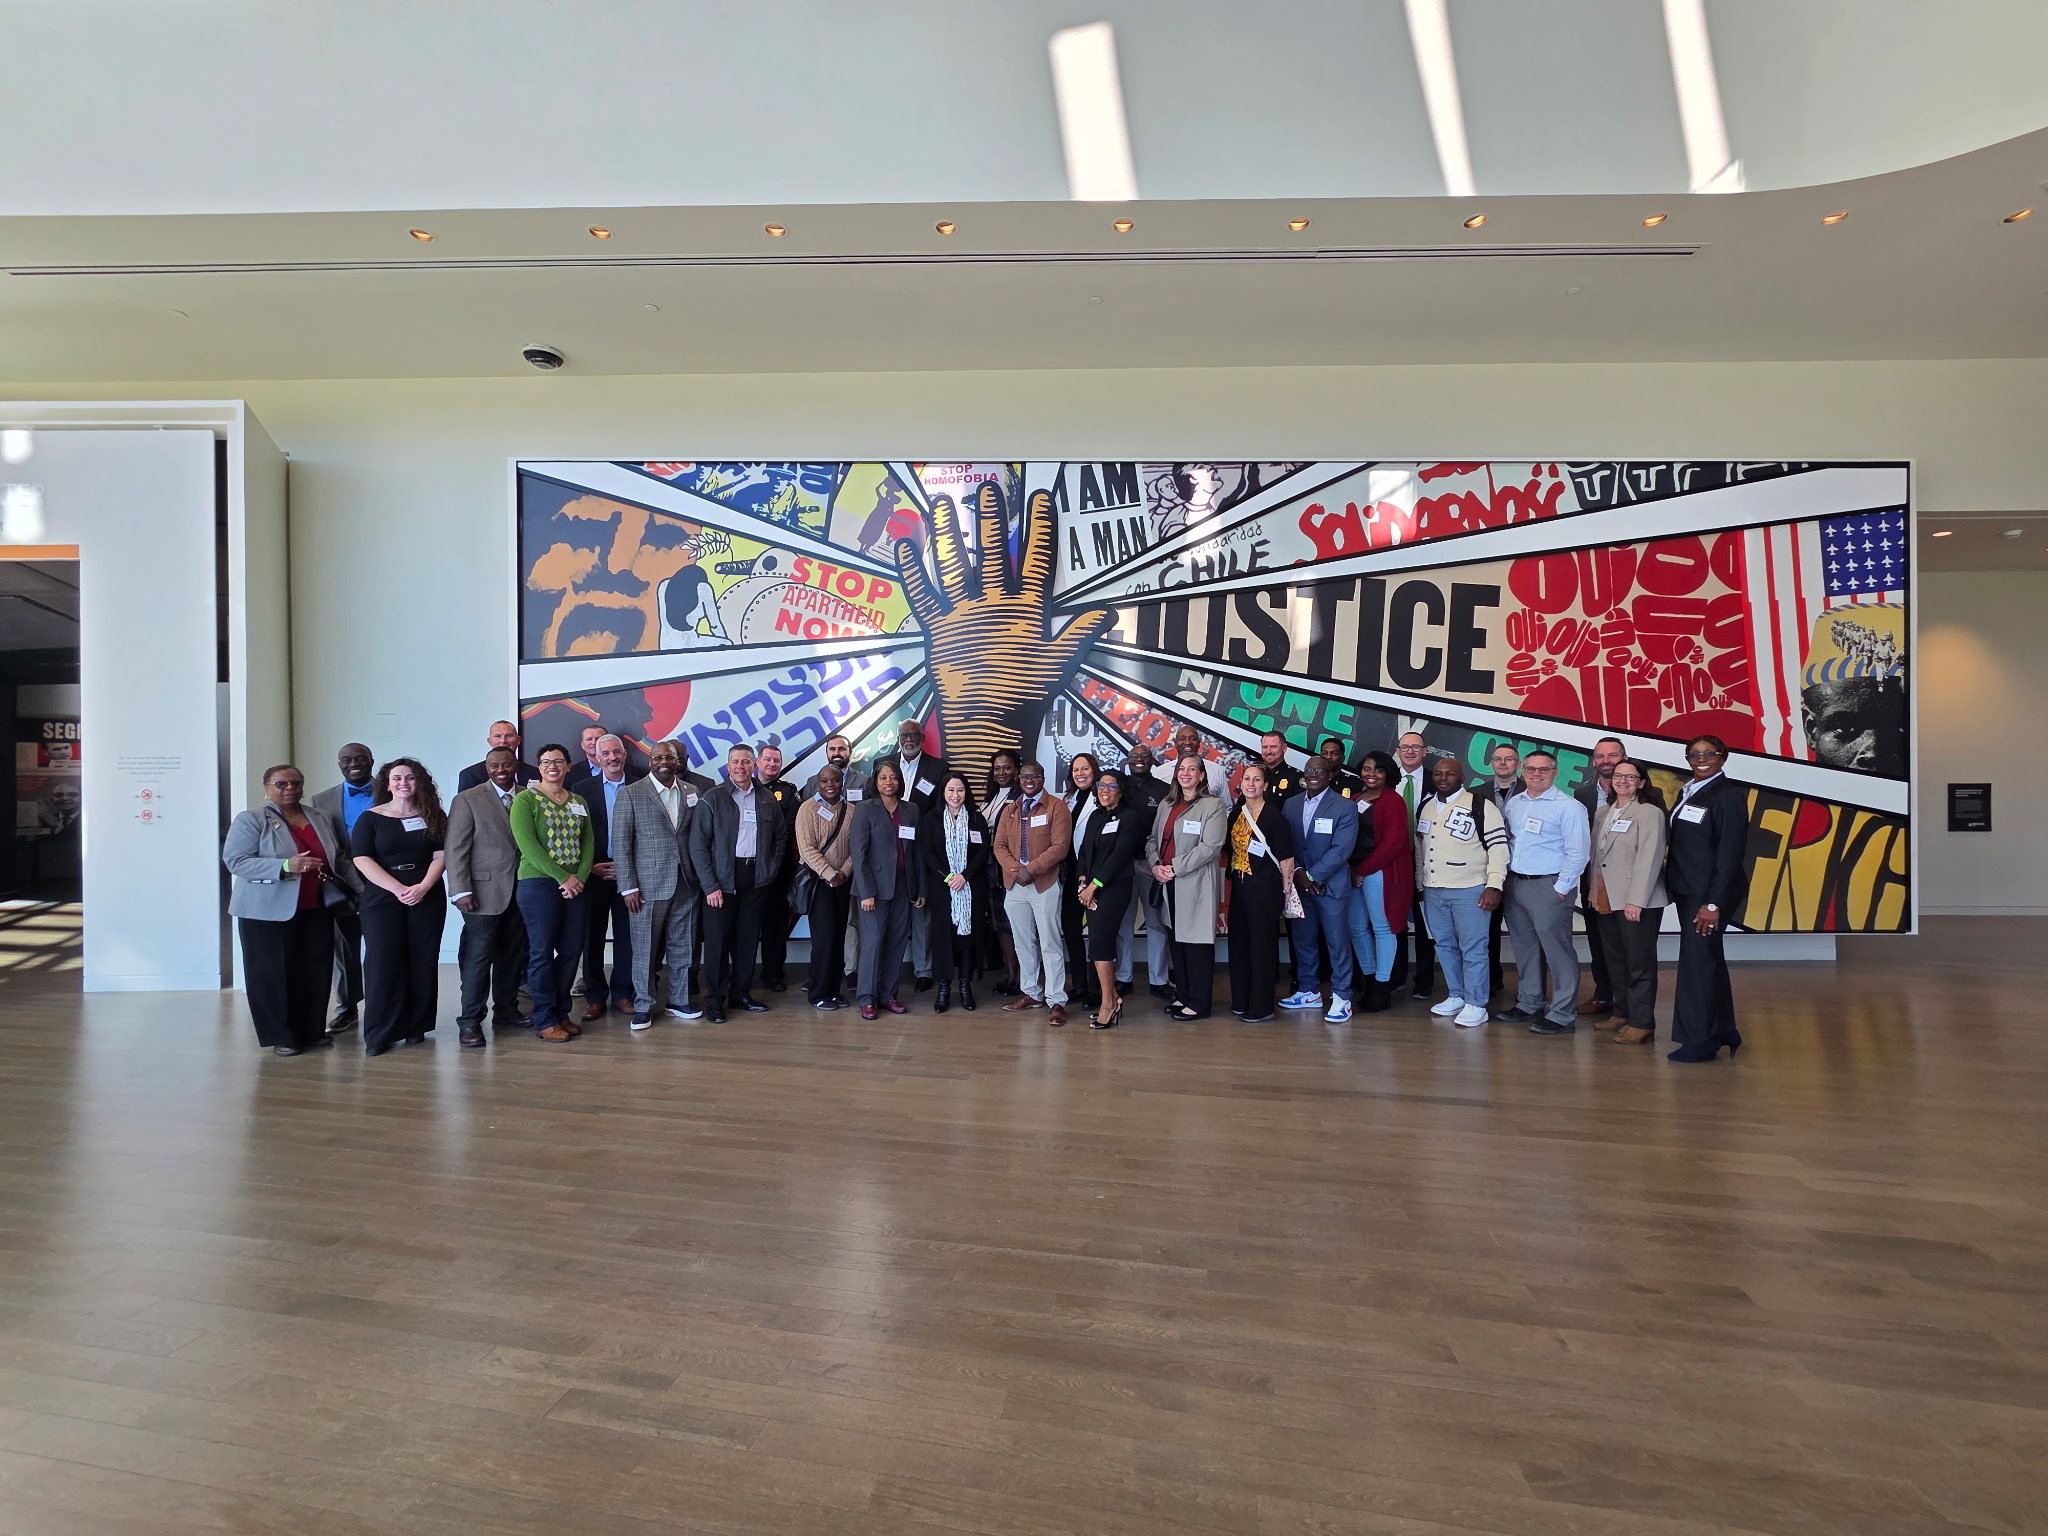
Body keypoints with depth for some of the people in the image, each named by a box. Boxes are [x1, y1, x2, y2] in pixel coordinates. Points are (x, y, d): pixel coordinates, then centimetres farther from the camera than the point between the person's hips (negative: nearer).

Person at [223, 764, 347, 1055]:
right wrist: (285, 866, -25)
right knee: (273, 974, 3)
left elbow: (339, 855, 20)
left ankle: (313, 1030, 20)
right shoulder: (250, 820, -4)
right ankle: (281, 1036, 13)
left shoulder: (322, 818, 11)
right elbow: (236, 861, -13)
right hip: (268, 911, -4)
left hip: (316, 908, 5)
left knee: (316, 971, 8)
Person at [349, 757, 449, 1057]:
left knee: (423, 962, 2)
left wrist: (423, 887, -15)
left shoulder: (433, 816, 7)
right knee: (382, 962, -4)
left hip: (427, 897, 1)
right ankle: (380, 1033, 2)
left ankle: (416, 1028, 11)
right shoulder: (370, 818, 4)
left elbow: (441, 855, 2)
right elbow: (362, 859, -5)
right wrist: (398, 889, -15)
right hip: (382, 898, -1)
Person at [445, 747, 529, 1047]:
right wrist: (461, 891, -11)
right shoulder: (467, 800, -1)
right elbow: (456, 849, -5)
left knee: (513, 956, 10)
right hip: (485, 892, -3)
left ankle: (506, 1011, 23)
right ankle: (469, 1021, 10)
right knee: (478, 957, 0)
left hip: (521, 892, 4)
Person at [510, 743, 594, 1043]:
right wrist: (562, 878, -14)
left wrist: (580, 877, -7)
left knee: (572, 950, 6)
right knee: (542, 952, -1)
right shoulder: (525, 799, -3)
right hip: (538, 884, -5)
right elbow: (527, 844, -12)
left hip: (574, 885, 5)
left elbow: (588, 842, 10)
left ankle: (561, 1012, 19)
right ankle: (545, 1020, 8)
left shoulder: (578, 802, 14)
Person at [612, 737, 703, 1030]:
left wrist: (701, 878, 4)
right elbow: (620, 843, -5)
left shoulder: (691, 793, 8)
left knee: (682, 947, 11)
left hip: (686, 885, 3)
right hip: (648, 885, -3)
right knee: (645, 949, 5)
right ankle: (643, 1006, 19)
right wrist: (628, 887, -9)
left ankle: (679, 1000, 25)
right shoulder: (630, 794, -3)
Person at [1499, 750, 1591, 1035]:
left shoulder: (1569, 807, -8)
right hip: (1515, 883, 7)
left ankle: (1561, 1015, 7)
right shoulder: (1514, 804, 11)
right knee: (1524, 948, 15)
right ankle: (1528, 1005, 27)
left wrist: (1561, 889, -14)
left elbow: (1578, 853, -12)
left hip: (1548, 886, -7)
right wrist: (1507, 876, 9)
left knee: (1558, 951, -2)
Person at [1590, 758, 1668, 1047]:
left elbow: (1649, 859, -15)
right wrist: (1595, 893, 8)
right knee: (1615, 961, 13)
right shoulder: (1602, 812, 13)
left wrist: (1636, 900, -20)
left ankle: (1642, 1024, 7)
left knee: (1639, 963, 0)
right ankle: (1622, 1014, 25)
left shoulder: (1649, 813, -7)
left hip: (1637, 902, -6)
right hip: (1605, 900, 6)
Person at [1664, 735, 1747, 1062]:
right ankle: (1725, 1032, 29)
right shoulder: (1687, 793, 12)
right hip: (1686, 889, 8)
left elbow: (1731, 853, -15)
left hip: (1710, 894, -8)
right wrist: (1673, 884, 7)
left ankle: (1700, 1041, 5)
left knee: (1698, 960, -4)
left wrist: (1714, 903, -19)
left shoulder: (1729, 795, -11)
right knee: (1709, 960, 16)